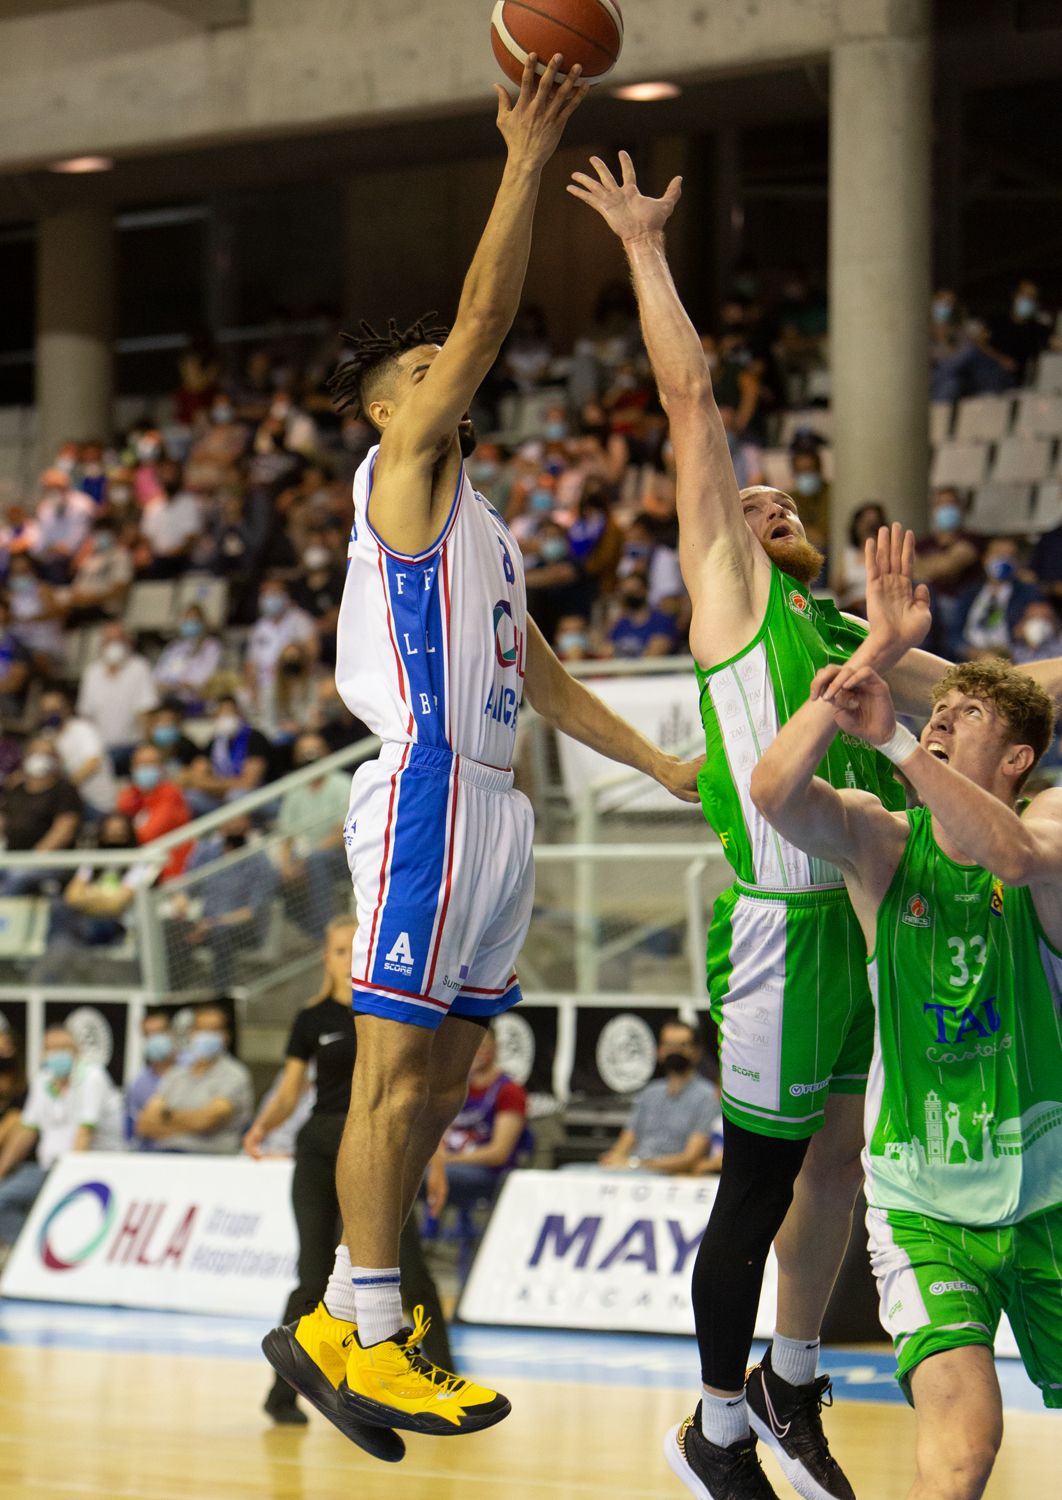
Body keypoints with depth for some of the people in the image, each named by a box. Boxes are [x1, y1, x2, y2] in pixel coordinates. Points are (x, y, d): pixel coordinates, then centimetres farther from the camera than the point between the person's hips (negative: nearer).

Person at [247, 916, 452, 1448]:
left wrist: (436, 1162, 1)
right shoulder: (312, 1020, 4)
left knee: (411, 1272, -11)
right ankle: (283, 1392, 10)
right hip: (320, 1150, 0)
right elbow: (288, 1093, 5)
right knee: (315, 1278, -2)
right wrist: (262, 1125, -16)